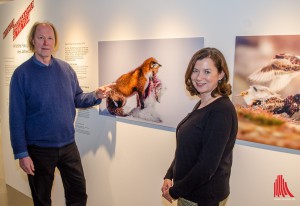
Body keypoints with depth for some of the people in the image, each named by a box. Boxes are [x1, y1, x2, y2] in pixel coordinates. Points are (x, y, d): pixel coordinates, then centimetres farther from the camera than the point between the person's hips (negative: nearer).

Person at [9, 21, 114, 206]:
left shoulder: (66, 69, 2)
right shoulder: (22, 73, -11)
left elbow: (77, 98, 10)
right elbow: (17, 117, -11)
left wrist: (96, 96, -9)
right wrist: (21, 153, -12)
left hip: (68, 145, 4)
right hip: (39, 149, -3)